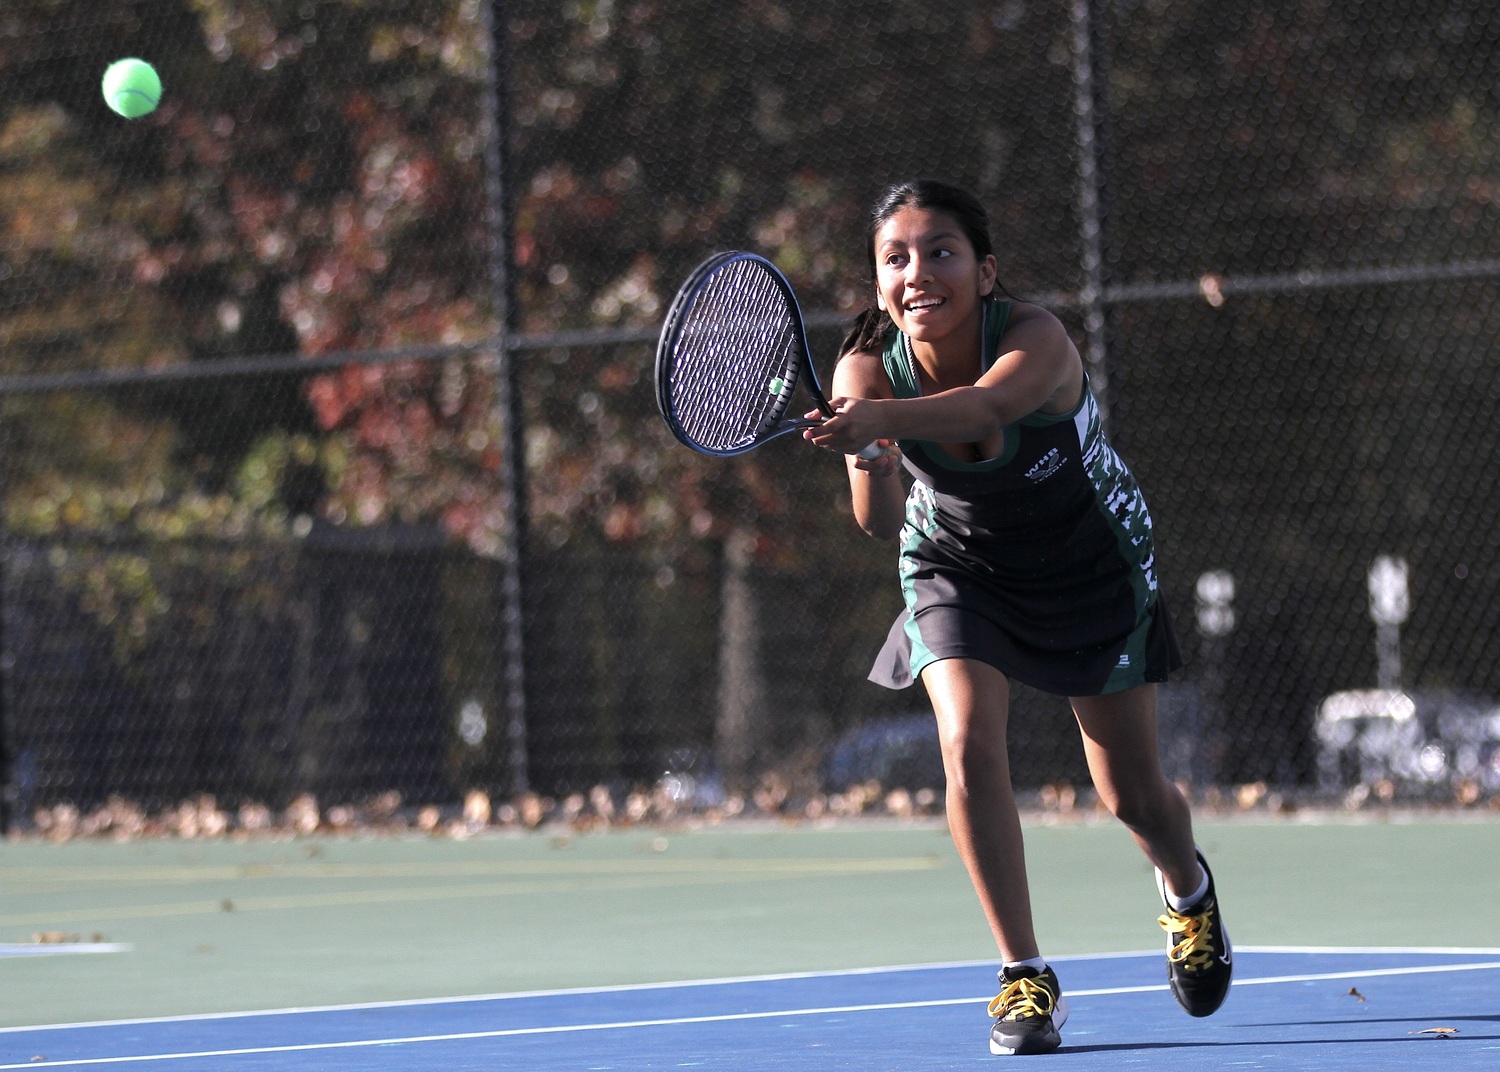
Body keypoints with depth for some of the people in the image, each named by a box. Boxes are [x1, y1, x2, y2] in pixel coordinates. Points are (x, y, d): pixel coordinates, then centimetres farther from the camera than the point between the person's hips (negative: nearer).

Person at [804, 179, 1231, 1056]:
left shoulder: (1037, 339, -34)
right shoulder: (867, 370, -25)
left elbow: (990, 402, -58)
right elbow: (880, 525, -35)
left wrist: (883, 418, -76)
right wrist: (871, 455, -57)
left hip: (1093, 566, -1)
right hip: (960, 567, 1)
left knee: (1134, 795, 7)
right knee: (969, 747, -23)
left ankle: (1188, 889, 43)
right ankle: (1025, 977, -10)